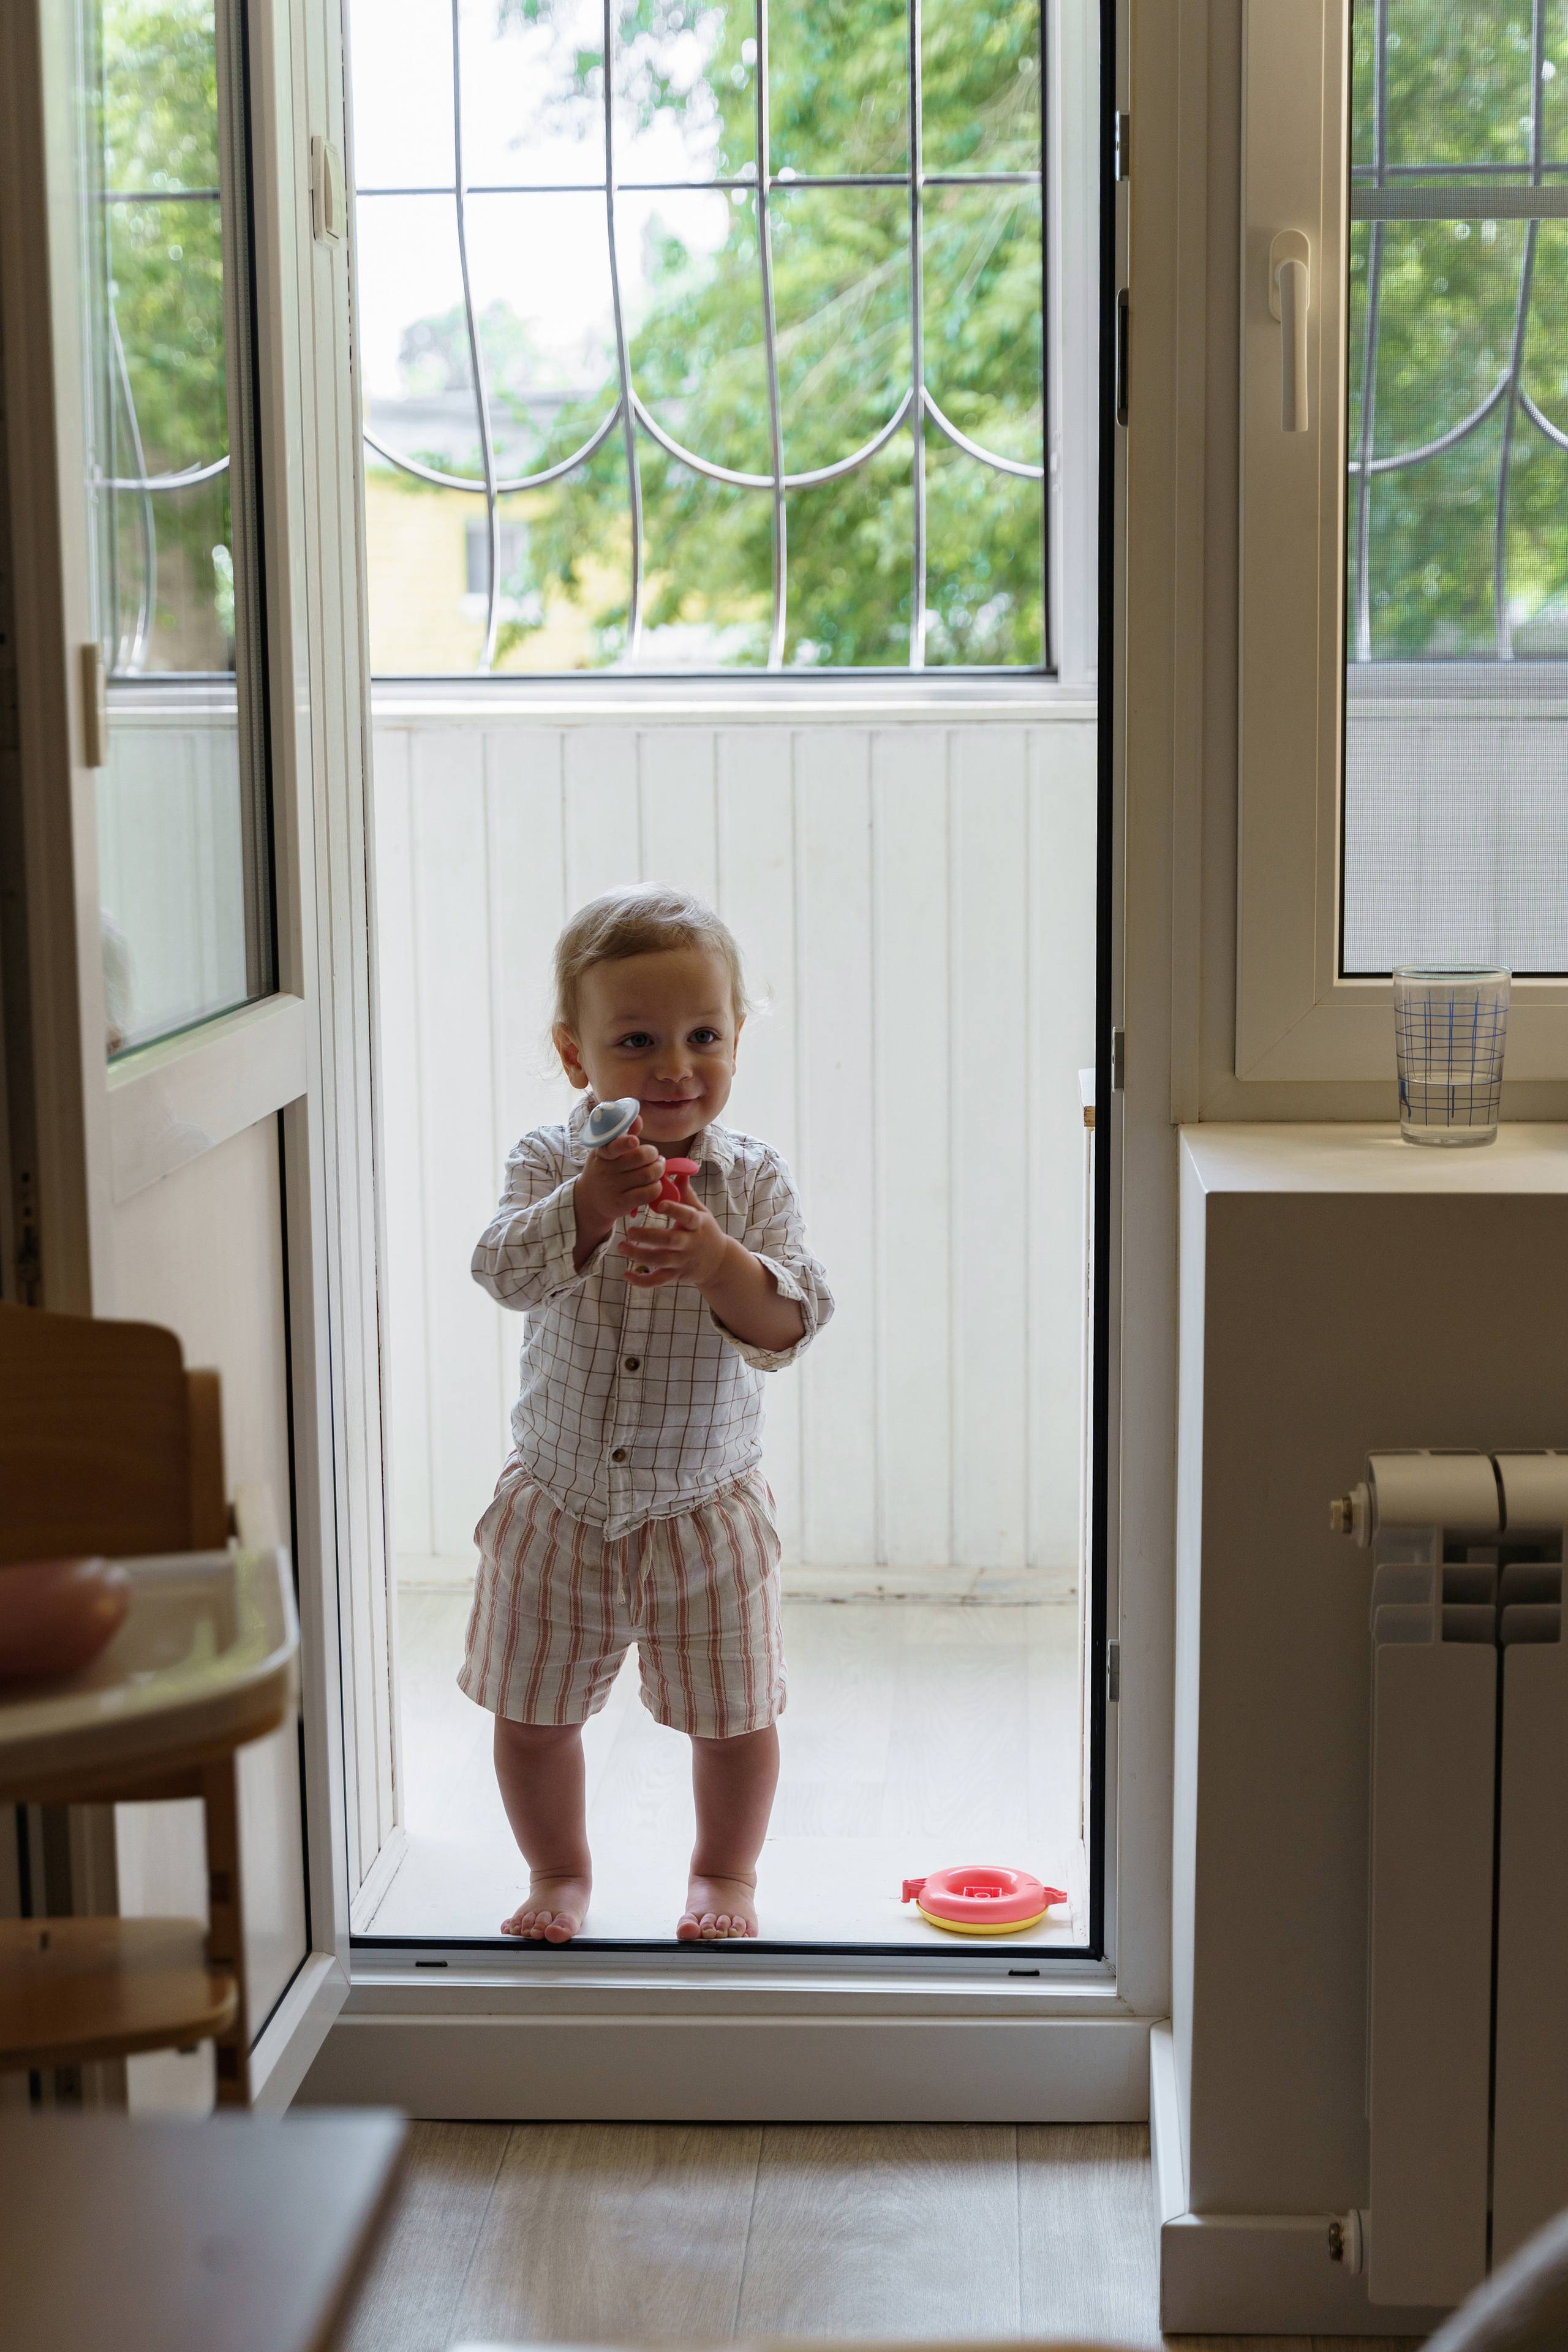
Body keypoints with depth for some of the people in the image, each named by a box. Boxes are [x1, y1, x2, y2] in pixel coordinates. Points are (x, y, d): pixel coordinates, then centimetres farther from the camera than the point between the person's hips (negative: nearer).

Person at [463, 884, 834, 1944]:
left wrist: (718, 1263, -38)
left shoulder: (752, 1178, -10)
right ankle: (561, 1871, 37)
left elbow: (795, 1319, -19)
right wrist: (589, 1205, -44)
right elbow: (505, 1272, -26)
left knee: (734, 1713, 11)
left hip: (706, 1508, 0)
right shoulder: (552, 1163, -10)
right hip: (561, 1504, 1)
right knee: (532, 1713, 12)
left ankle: (726, 1870, 37)